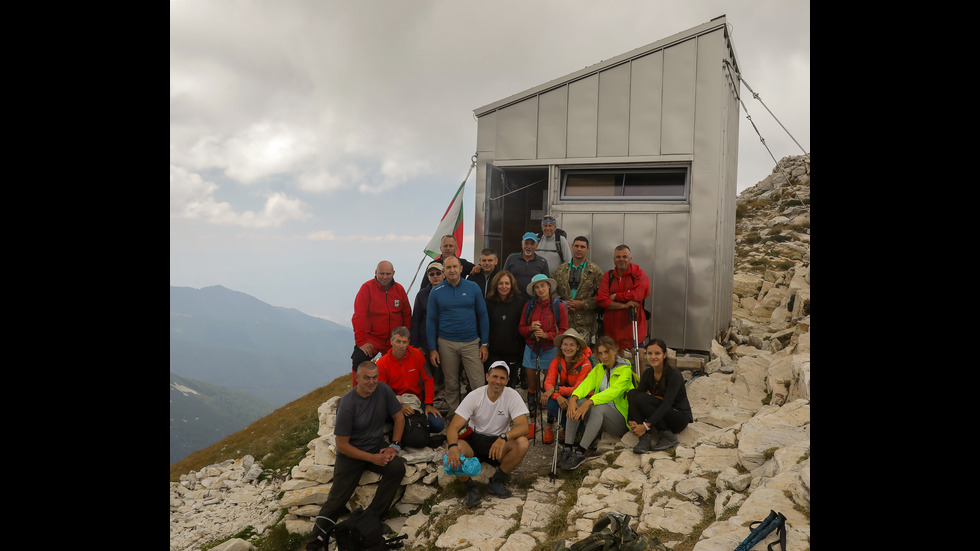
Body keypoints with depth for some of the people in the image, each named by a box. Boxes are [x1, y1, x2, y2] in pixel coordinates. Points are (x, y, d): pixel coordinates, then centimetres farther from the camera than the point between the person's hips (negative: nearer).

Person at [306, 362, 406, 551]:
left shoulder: (383, 390, -9)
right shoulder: (347, 404, -20)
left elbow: (398, 417, 5)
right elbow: (342, 445, -16)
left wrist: (394, 446, -7)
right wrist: (372, 458, -19)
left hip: (377, 447, 3)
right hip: (351, 454, -3)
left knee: (397, 467, -24)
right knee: (336, 500, -9)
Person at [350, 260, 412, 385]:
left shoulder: (399, 289, 3)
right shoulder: (367, 288, -9)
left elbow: (407, 315, 10)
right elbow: (358, 317, -12)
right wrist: (361, 341, -18)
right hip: (372, 337, -4)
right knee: (359, 360, -24)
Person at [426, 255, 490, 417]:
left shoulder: (473, 288, 3)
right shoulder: (436, 292, 3)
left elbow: (482, 316, 6)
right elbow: (430, 320, 6)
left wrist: (484, 344, 2)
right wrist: (432, 349, 0)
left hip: (471, 343, 0)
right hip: (447, 344, 0)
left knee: (478, 383, -5)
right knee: (451, 385, 9)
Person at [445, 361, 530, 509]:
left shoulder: (512, 396, -12)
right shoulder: (474, 396, -12)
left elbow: (523, 427, -22)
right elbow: (453, 427, -17)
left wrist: (504, 438, -43)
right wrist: (453, 446, -40)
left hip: (499, 442, 1)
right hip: (474, 441, 0)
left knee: (523, 444, -30)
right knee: (451, 450, -31)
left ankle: (496, 481, -7)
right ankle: (470, 487, -6)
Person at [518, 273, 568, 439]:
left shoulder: (558, 306, -4)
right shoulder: (529, 306, 6)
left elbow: (563, 331, -3)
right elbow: (521, 328, 10)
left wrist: (546, 335, -17)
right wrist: (530, 328, -11)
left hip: (550, 349, -3)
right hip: (531, 349, 3)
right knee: (531, 387, 9)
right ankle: (533, 422, 20)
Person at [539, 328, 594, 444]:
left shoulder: (585, 364, -18)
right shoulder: (557, 361, -6)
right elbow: (548, 382, -16)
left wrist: (555, 389, -32)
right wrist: (558, 396, -36)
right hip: (563, 397, 3)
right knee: (548, 400, -29)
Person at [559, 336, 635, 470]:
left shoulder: (625, 370, -8)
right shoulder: (598, 368, 11)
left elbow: (613, 391, -25)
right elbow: (586, 384, -7)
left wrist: (588, 402, -38)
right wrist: (573, 398, -29)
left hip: (621, 420, -6)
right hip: (600, 419, 6)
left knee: (599, 407, -36)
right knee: (576, 402, -21)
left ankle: (580, 453, -36)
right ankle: (568, 448, -24)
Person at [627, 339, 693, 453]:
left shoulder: (674, 374, -20)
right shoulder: (648, 374, -1)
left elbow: (667, 404, -30)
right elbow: (633, 399, -9)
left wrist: (646, 425, -37)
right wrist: (631, 421, -28)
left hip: (680, 417, -6)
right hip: (659, 414, 6)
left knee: (642, 399, -28)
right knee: (632, 393, -18)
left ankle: (667, 436, -17)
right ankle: (645, 437, -24)